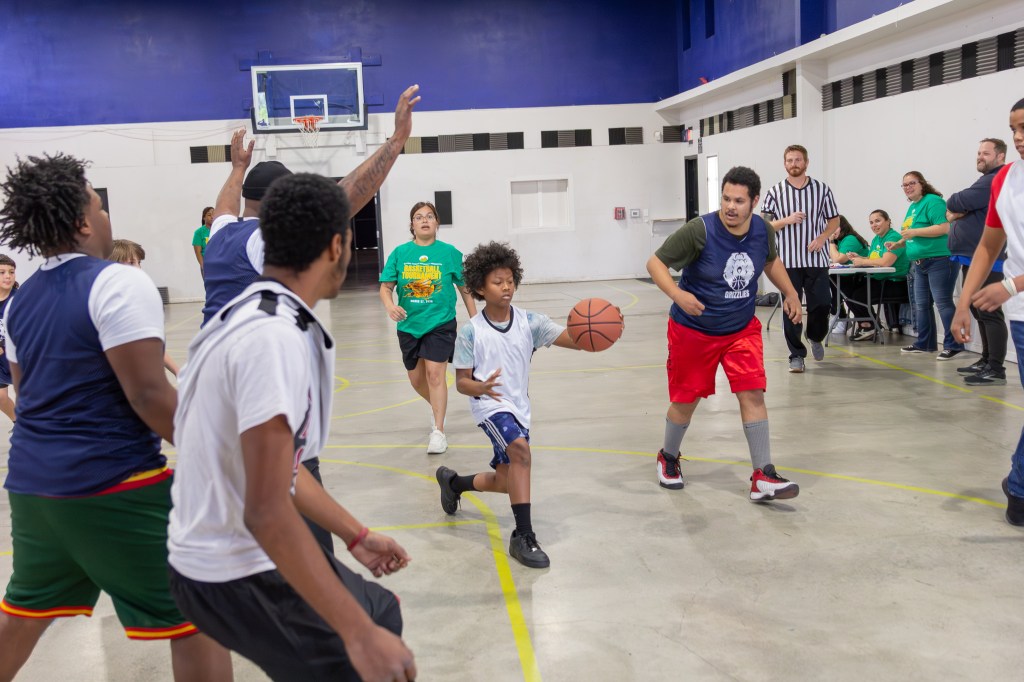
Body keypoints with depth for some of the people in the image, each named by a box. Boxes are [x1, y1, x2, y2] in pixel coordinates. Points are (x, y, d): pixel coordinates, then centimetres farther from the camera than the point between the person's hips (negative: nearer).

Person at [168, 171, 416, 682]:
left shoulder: (257, 316, 6)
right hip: (236, 577, -10)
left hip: (225, 556, 10)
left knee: (380, 614, 22)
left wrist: (355, 535, 19)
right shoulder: (274, 335, -25)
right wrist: (357, 634, -29)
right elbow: (266, 511, -30)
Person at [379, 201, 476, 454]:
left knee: (435, 373, -13)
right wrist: (390, 306, -22)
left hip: (441, 323, -3)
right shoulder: (400, 253, 0)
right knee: (417, 379, 14)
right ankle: (438, 407, 45)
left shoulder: (450, 252, -3)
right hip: (409, 325, 3)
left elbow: (465, 289, 4)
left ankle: (439, 431, -3)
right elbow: (386, 287, -1)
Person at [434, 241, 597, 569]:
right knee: (521, 450, -32)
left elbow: (573, 340, -16)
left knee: (505, 482, 14)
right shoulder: (471, 332, -11)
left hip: (519, 407, 5)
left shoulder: (529, 322, -6)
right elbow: (461, 382, -8)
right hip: (489, 405, -5)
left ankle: (453, 482, 45)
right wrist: (481, 387, -31)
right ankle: (523, 536, -25)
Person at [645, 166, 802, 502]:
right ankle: (668, 458, 35)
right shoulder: (700, 230, -23)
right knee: (686, 400, 8)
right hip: (693, 330, -3)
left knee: (753, 394, -9)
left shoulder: (762, 230, -6)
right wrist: (677, 294, -35)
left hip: (742, 329, 4)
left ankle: (763, 478, -5)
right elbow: (655, 262, -19)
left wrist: (789, 292, 9)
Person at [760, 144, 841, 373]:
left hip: (816, 259, 1)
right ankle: (796, 355, 11)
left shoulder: (822, 189, 6)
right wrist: (787, 221, -15)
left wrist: (822, 238, -8)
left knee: (821, 304, 1)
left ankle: (815, 337, 32)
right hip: (788, 260, -1)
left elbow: (834, 220, 11)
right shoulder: (774, 192, 4)